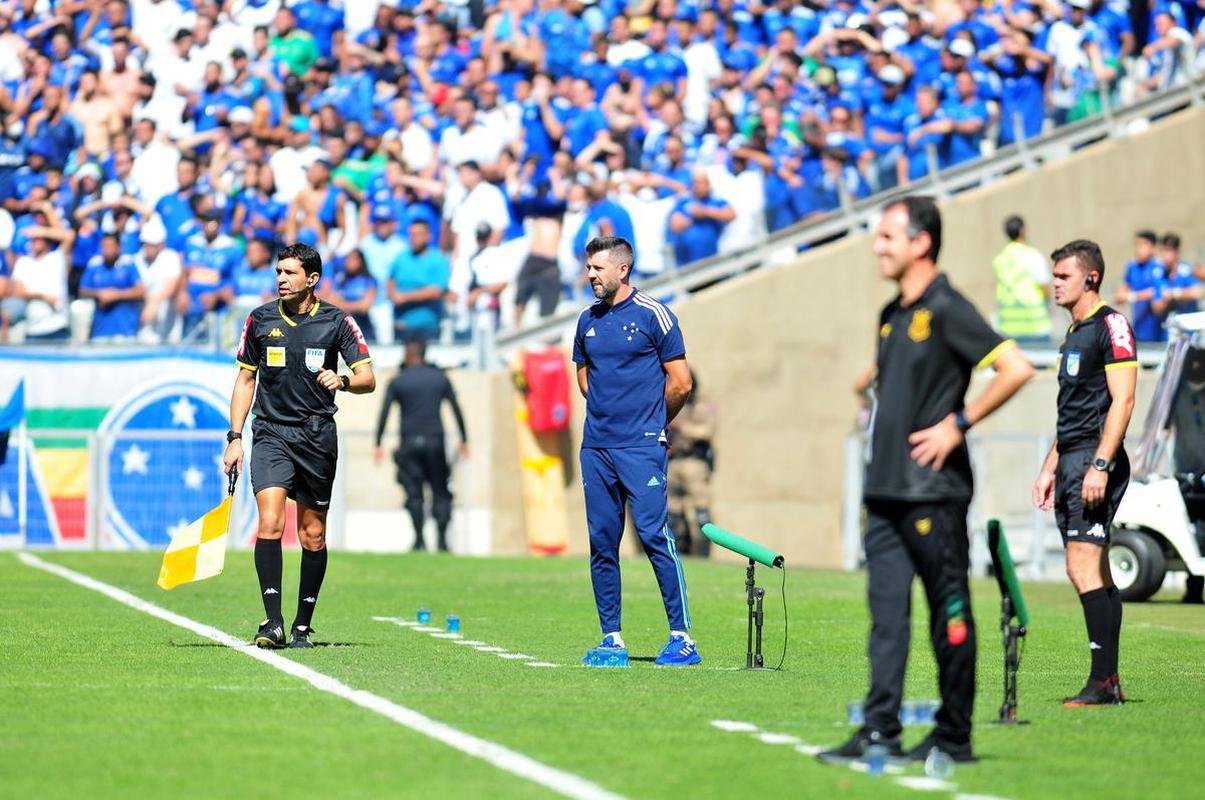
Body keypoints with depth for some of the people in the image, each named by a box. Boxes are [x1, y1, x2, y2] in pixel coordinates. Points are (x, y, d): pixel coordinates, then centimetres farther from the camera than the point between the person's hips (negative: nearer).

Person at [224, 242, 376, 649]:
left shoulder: (337, 321, -1)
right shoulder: (260, 319, 4)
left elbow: (368, 378, -2)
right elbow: (245, 379, 12)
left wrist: (343, 380, -25)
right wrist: (235, 438, 6)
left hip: (318, 436, 0)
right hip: (271, 435, 0)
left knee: (313, 535, 4)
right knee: (270, 522, -18)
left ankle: (303, 626, 15)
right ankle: (272, 622, -21)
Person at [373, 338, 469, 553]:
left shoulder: (397, 382, 2)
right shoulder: (440, 378, 8)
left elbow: (384, 414, -3)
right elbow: (456, 410, 8)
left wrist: (377, 444, -1)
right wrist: (464, 440, 15)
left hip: (410, 442, -1)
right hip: (435, 442, 1)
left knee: (414, 494, 1)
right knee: (440, 492, 6)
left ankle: (419, 540, -7)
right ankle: (442, 539, -4)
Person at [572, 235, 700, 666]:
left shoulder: (653, 315, -5)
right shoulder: (588, 320, 12)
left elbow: (681, 382, -2)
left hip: (641, 446, -6)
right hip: (595, 447, 6)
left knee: (654, 534, -11)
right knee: (602, 542, 6)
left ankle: (682, 637, -8)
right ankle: (611, 637, 12)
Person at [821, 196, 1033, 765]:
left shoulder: (946, 309, -10)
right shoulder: (891, 316, 15)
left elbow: (1016, 369, -16)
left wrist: (958, 424, -15)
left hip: (933, 491, -8)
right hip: (887, 491, 8)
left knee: (949, 613, -1)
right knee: (886, 612, 3)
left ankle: (954, 736, 4)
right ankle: (880, 730, 2)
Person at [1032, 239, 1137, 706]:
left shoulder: (1111, 326, -9)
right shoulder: (1074, 333, 20)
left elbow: (1122, 401, -17)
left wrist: (1100, 465, -23)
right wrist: (1050, 468, 24)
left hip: (1095, 460, -10)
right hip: (1071, 460, 10)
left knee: (1083, 568, -16)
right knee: (1096, 574, 8)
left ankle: (1102, 681, -16)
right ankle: (1109, 681, 10)